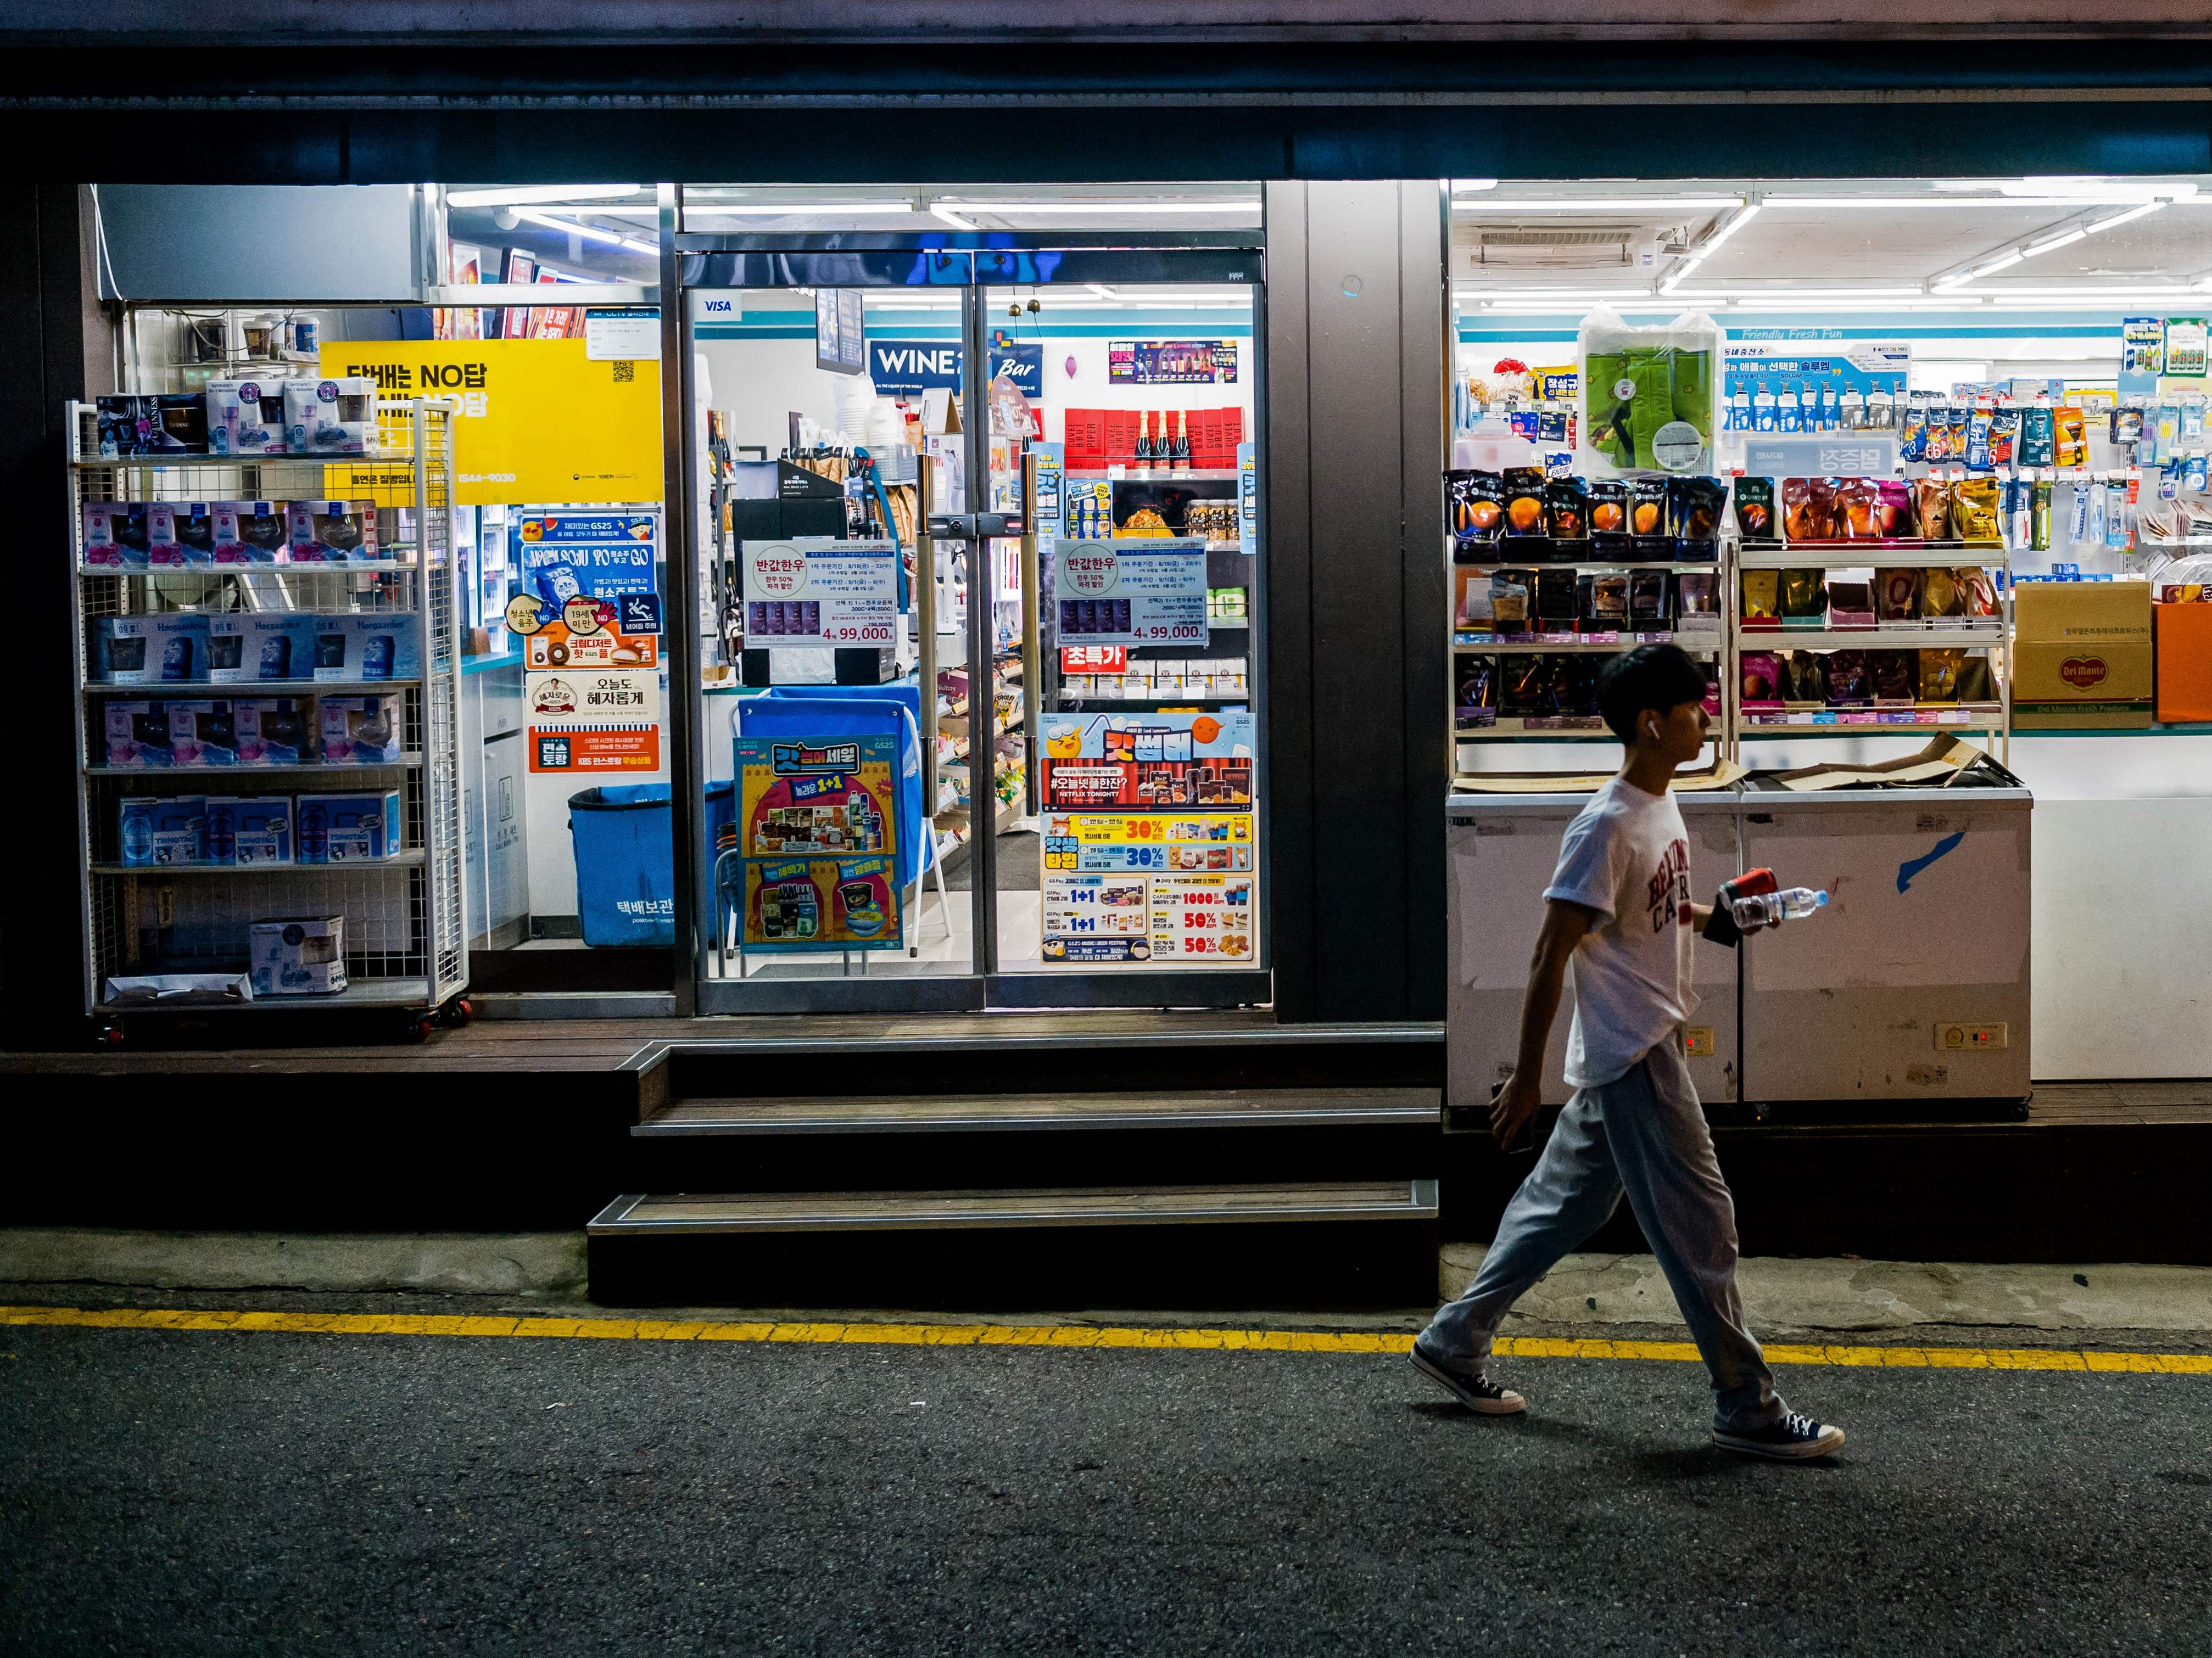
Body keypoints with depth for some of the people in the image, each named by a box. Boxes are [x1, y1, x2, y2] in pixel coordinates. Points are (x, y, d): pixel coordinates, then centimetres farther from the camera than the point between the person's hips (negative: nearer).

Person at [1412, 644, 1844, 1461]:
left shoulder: (1662, 804, 8)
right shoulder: (1608, 829, -20)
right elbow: (1551, 954, -20)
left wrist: (1710, 919, 10)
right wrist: (1526, 1078, -18)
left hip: (1646, 1045, 10)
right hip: (1632, 1056, -10)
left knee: (1564, 1205, 17)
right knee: (1699, 1226, -2)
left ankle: (1454, 1341, 28)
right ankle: (1747, 1407, 9)